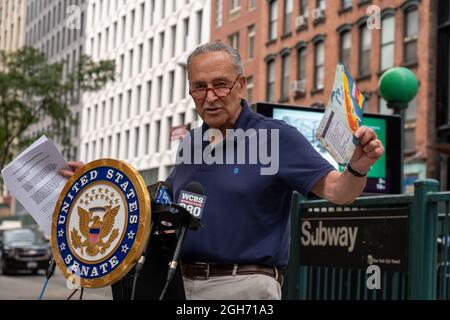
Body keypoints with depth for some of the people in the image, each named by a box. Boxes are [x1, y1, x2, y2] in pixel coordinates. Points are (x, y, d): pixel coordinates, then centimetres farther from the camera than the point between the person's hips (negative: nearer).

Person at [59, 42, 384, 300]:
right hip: (183, 282, 6)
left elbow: (336, 191, -13)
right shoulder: (192, 144, 12)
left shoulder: (277, 137, -7)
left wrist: (357, 168, -35)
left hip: (244, 284, -6)